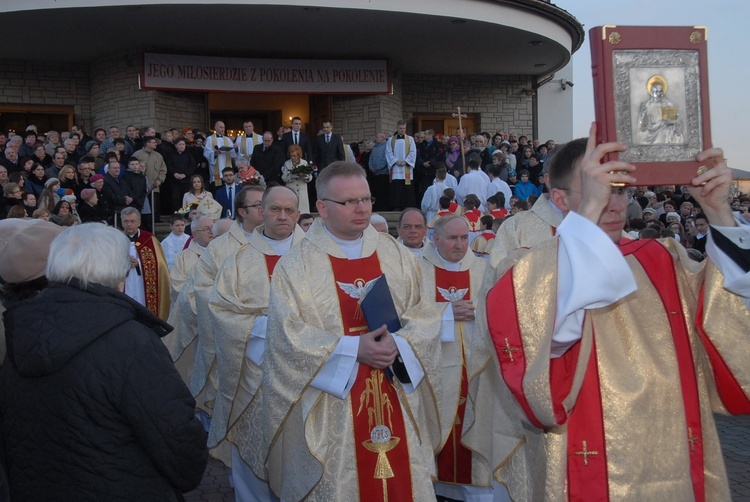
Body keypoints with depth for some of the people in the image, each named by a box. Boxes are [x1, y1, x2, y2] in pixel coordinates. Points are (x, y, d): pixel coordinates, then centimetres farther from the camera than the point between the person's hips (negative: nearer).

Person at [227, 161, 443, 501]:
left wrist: (398, 343, -17)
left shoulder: (395, 254, 6)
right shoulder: (296, 265, -5)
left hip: (397, 398, 3)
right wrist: (353, 349, -20)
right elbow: (288, 335, -12)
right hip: (332, 407, -3)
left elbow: (424, 316, 3)